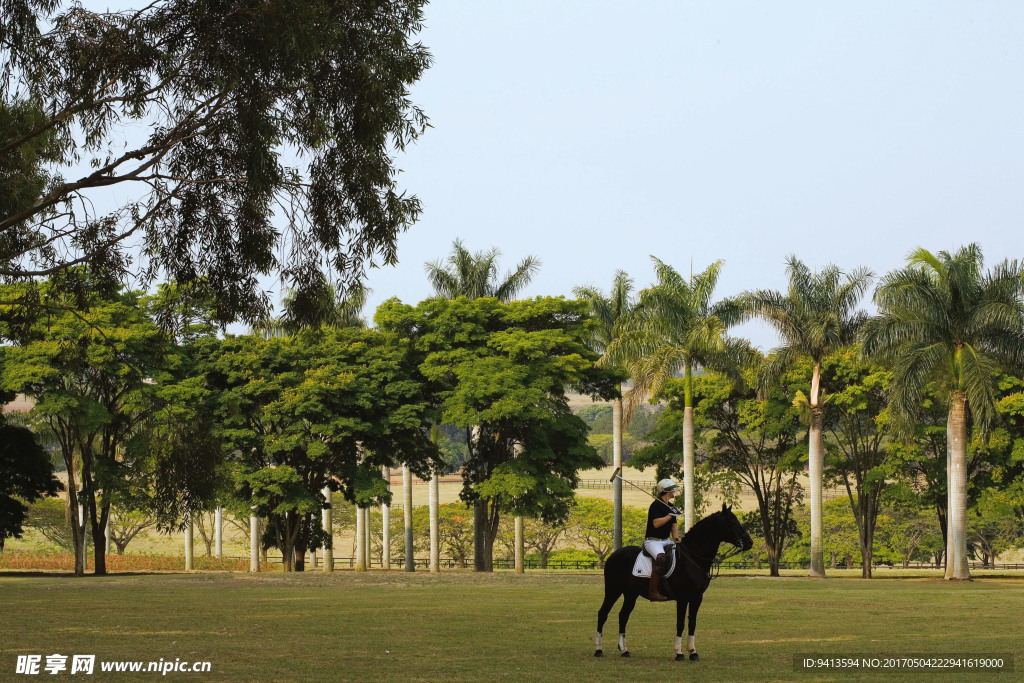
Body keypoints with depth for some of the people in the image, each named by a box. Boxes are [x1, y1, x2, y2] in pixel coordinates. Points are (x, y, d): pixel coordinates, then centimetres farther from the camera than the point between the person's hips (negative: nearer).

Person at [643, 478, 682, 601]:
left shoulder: (671, 507, 16)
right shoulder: (656, 505, -11)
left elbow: (674, 525, 16)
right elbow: (656, 523, -22)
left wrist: (675, 538, -2)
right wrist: (671, 514, -17)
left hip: (666, 540, 9)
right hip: (653, 541, -9)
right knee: (662, 558, -34)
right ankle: (653, 592, -33)